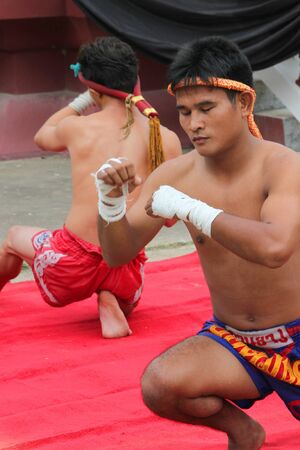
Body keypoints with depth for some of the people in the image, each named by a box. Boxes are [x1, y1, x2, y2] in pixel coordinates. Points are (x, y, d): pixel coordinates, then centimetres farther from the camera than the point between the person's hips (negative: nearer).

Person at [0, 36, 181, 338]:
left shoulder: (76, 127, -1)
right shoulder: (166, 139, 0)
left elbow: (42, 137, 25)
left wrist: (81, 103, 31)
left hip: (72, 267, -1)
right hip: (128, 274, 1)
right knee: (126, 302, 39)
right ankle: (109, 303, 6)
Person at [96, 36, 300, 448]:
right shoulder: (175, 176, -5)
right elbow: (119, 254, 0)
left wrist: (189, 208, -35)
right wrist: (111, 202, -20)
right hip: (231, 340, 4)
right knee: (160, 385, -26)